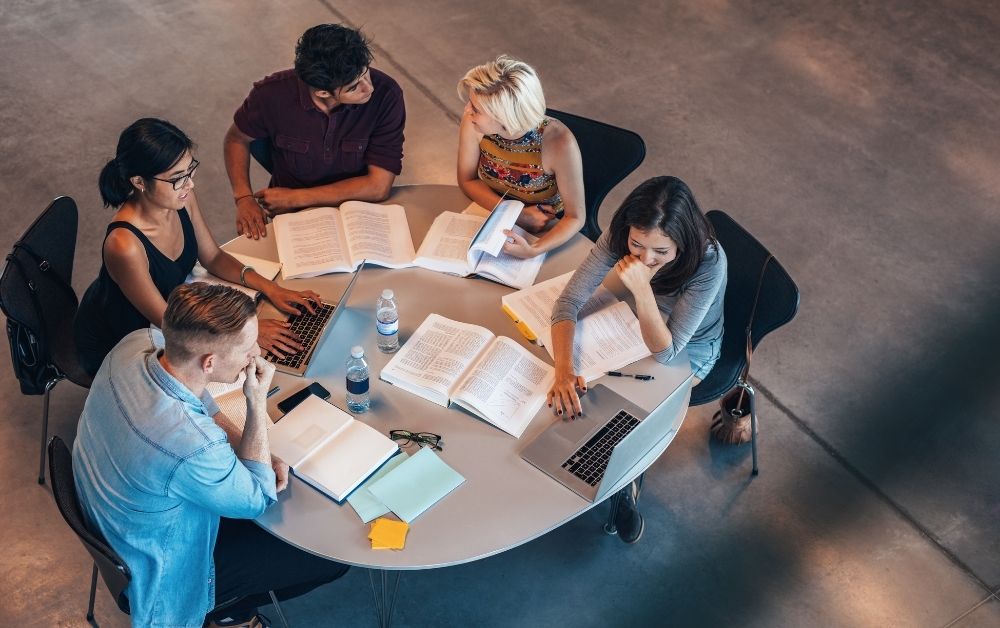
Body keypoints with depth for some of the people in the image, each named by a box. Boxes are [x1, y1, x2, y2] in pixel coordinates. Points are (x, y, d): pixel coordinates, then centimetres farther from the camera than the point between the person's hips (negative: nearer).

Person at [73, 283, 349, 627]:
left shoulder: (139, 341, -22)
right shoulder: (193, 447, -44)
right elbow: (257, 500, -21)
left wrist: (261, 455, -11)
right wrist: (258, 401, -27)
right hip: (160, 569, -7)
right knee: (333, 559, 3)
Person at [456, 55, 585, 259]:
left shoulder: (559, 143, -31)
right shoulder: (473, 122, -23)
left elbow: (575, 217, -21)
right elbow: (467, 180, -6)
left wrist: (533, 250, -39)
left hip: (545, 233, -4)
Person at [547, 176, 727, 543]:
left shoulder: (709, 262, -38)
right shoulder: (619, 237, -28)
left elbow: (665, 352, -35)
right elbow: (569, 301, -27)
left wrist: (642, 289, -50)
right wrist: (564, 371, -42)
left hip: (690, 350, -4)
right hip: (640, 325, 4)